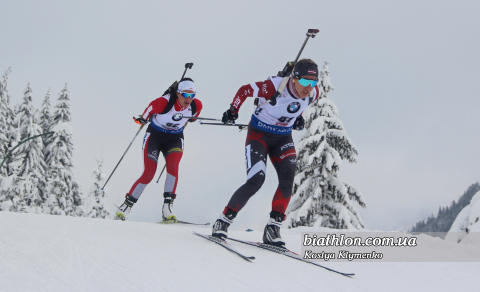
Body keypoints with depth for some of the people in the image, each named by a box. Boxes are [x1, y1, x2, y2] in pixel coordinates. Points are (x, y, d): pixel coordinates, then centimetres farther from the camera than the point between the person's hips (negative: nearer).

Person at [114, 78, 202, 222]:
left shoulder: (196, 106, -16)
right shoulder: (164, 102, -28)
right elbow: (150, 108, -7)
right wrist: (143, 118, 10)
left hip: (174, 139, 3)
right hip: (154, 136, -3)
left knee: (172, 166, -26)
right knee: (148, 174, -13)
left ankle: (167, 207, -23)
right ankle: (125, 206, 3)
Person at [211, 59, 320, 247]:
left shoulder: (313, 94, -12)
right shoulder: (274, 87, -29)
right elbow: (244, 90, -14)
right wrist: (233, 110, -19)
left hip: (283, 138, 5)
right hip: (259, 134, -5)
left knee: (288, 178, -17)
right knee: (256, 180, -19)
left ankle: (273, 228, -11)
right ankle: (223, 221, -3)